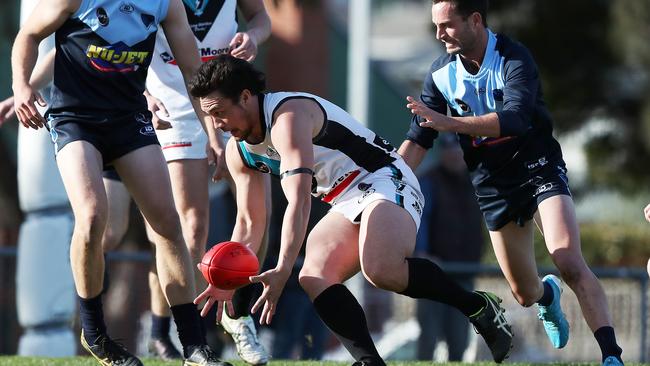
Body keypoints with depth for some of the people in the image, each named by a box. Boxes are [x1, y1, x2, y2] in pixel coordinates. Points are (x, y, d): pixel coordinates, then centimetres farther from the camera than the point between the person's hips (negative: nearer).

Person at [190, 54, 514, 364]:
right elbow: (249, 222, 15)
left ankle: (478, 307, -17)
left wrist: (283, 270, -40)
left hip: (385, 182, -9)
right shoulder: (238, 152, 8)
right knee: (314, 278, -16)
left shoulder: (288, 115, -22)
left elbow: (299, 202, -32)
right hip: (347, 206, 9)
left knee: (381, 270, -34)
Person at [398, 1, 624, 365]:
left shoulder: (515, 59, -20)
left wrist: (448, 122, -45)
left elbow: (514, 119, -36)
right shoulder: (441, 73, -3)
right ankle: (548, 294, 46)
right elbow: (419, 138, 1)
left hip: (538, 168, -5)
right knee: (525, 294, 9)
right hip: (492, 182, 5)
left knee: (570, 262, -25)